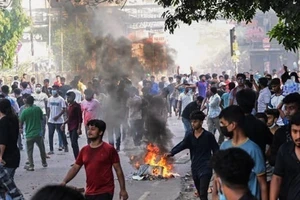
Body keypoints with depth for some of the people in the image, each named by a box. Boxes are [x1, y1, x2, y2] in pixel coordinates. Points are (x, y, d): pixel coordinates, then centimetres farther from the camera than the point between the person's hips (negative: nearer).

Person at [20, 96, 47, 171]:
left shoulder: (24, 111, -12)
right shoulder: (38, 109, -3)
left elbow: (21, 123, -5)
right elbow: (42, 118, 11)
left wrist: (20, 128, 16)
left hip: (29, 134, -3)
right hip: (38, 133, 3)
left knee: (30, 151, 7)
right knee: (42, 149, 20)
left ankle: (31, 166, 1)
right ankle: (44, 163, 32)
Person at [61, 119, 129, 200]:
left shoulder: (109, 149, -8)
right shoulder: (84, 150, 7)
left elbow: (118, 170, -4)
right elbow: (75, 168, 10)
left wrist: (123, 189, -5)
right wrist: (64, 181, -6)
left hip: (105, 192, -6)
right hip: (89, 192, 6)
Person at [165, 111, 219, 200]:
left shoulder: (208, 136, -7)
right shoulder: (190, 136, 5)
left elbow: (216, 151, -4)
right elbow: (181, 145, -10)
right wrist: (171, 153, -28)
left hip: (205, 168, -6)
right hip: (195, 168, 6)